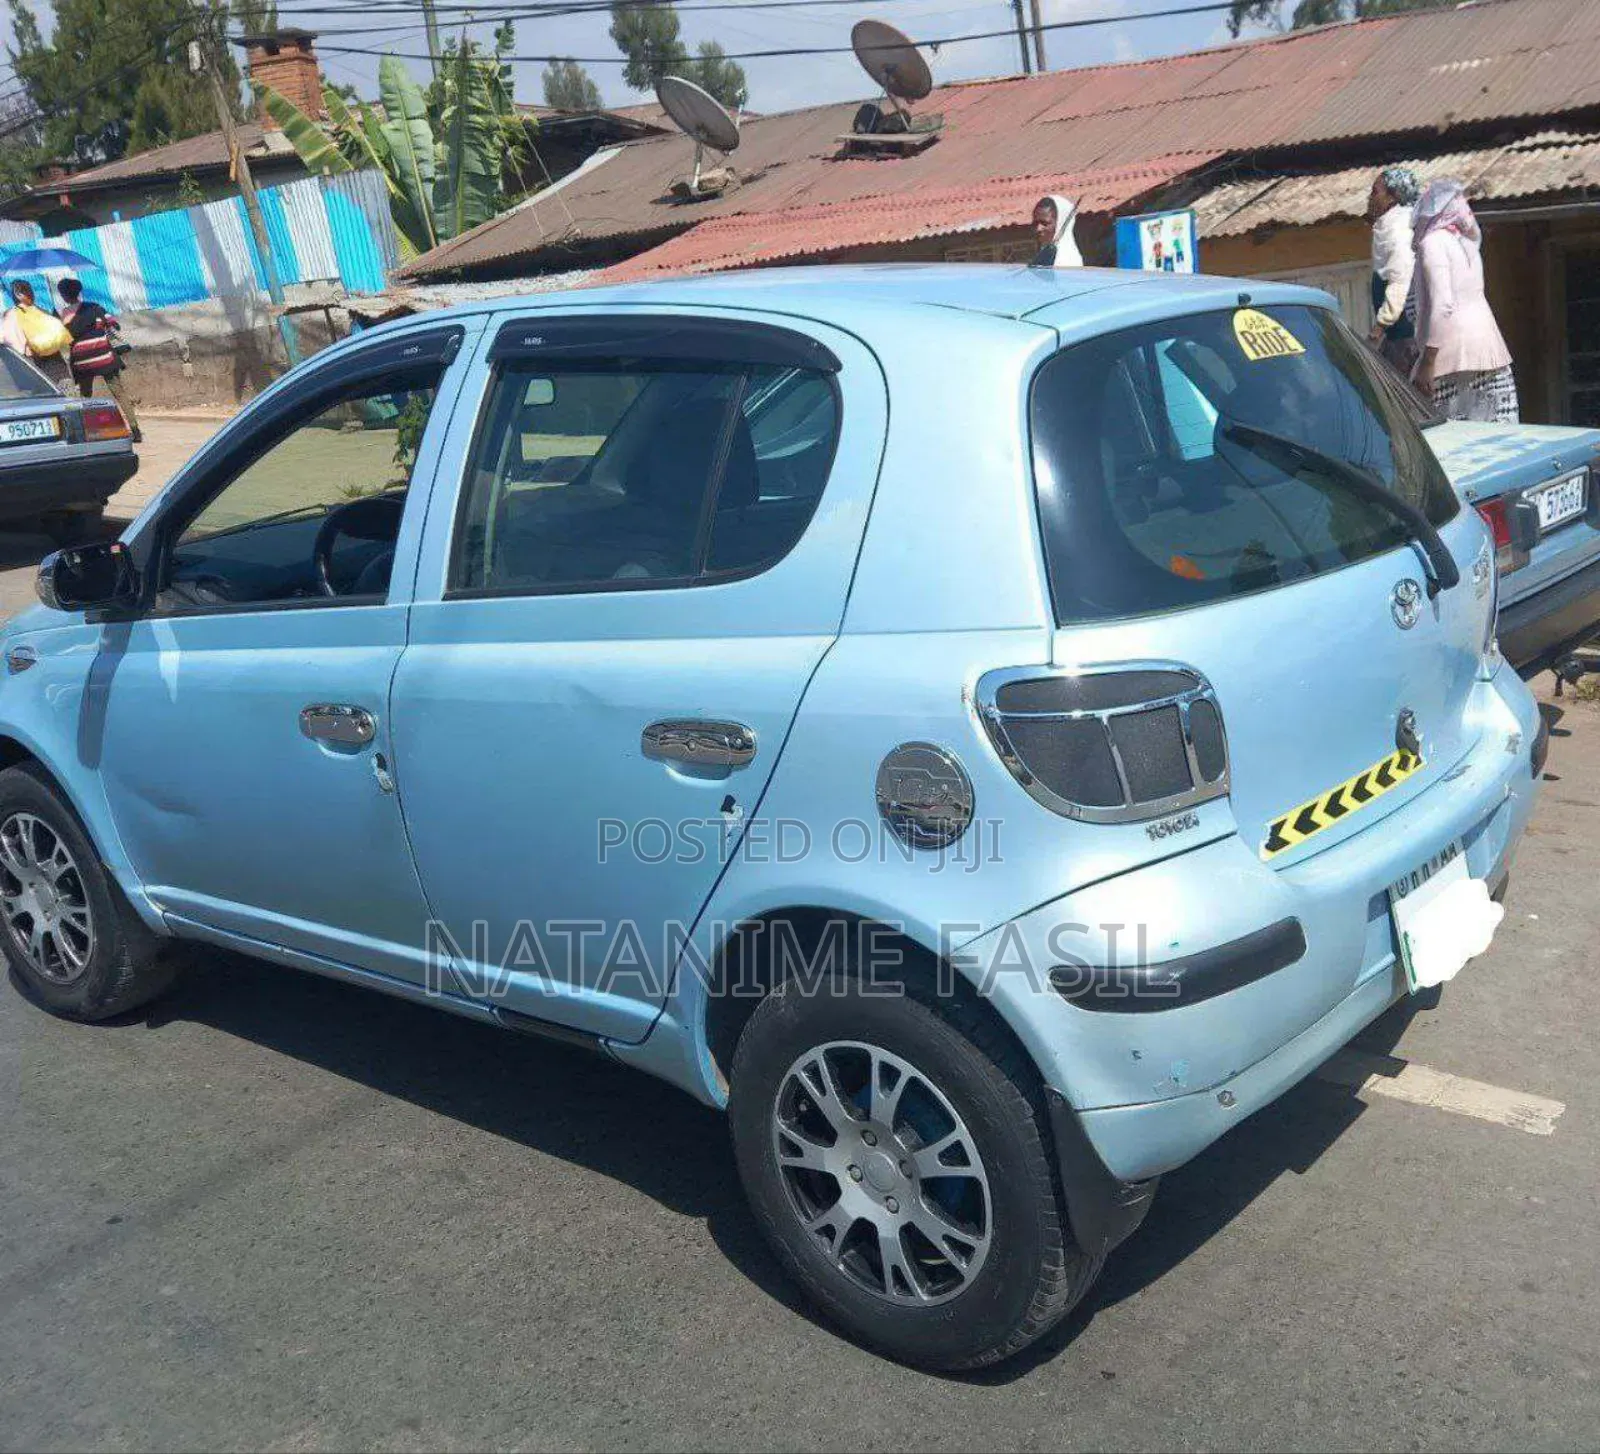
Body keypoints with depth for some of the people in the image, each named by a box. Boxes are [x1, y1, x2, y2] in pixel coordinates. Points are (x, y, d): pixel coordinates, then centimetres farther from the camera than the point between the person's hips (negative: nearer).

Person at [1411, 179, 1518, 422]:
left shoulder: (1432, 243, -7)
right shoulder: (1467, 241, 17)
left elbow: (1442, 304, -15)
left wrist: (1427, 360, -15)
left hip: (1455, 348, -8)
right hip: (1487, 342, 8)